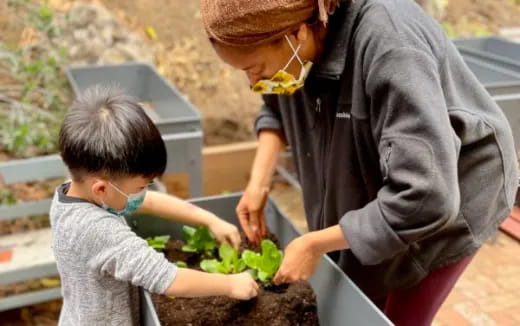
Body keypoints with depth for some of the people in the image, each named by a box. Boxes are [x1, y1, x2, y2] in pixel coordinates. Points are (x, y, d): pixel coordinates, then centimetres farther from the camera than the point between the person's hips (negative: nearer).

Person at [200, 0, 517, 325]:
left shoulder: (391, 49, -38)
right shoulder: (292, 45, -17)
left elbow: (423, 198, -40)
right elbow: (277, 107, 5)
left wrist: (314, 245, -30)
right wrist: (259, 183, -9)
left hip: (450, 192, -6)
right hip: (369, 180, 6)